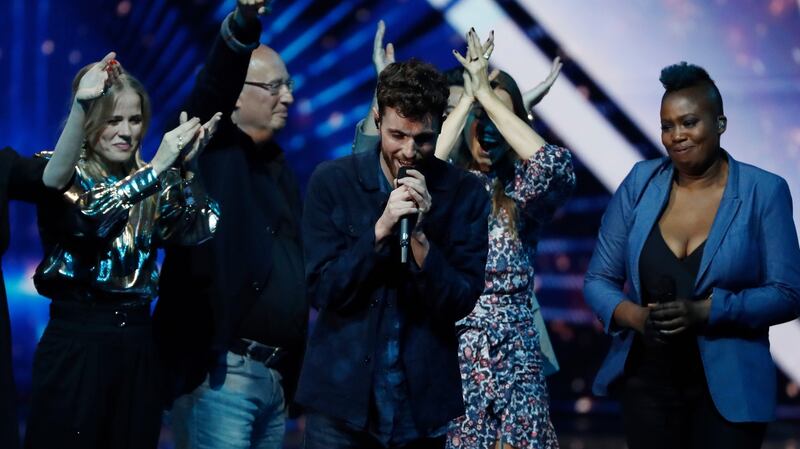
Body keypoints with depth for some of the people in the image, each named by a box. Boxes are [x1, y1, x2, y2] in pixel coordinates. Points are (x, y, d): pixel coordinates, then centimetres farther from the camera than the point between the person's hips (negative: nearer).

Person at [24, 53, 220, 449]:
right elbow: (84, 219, -23)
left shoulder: (151, 184, 9)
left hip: (138, 347, 4)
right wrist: (157, 168, -27)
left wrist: (185, 168, -16)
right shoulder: (63, 175, -3)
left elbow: (198, 231, -5)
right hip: (75, 345, -4)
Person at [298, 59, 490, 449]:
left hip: (424, 404, 1)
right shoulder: (331, 181, -5)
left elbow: (459, 303, -5)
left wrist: (419, 234, -19)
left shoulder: (465, 193, -3)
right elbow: (323, 290, -8)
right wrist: (381, 228, -19)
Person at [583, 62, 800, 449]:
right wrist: (635, 316, -18)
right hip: (647, 380, 2)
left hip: (728, 387, -2)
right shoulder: (640, 183, 0)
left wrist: (705, 311, -22)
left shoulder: (763, 192, -6)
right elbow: (598, 280, 3)